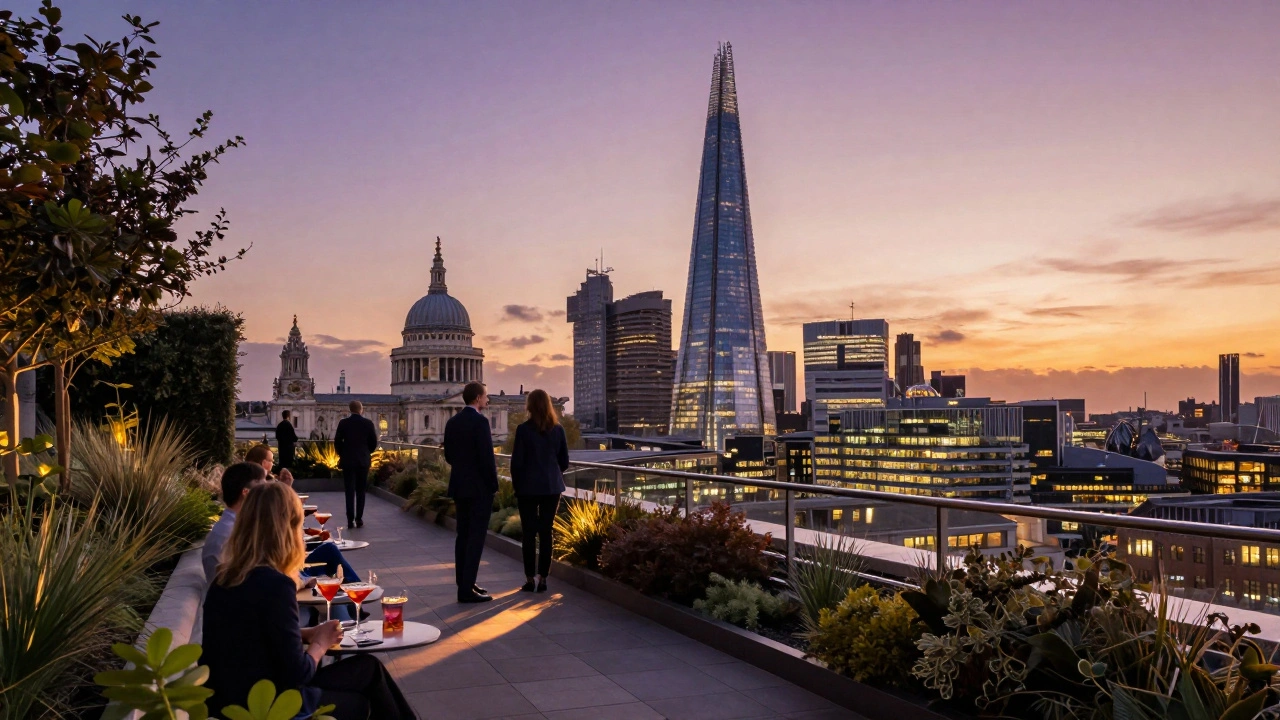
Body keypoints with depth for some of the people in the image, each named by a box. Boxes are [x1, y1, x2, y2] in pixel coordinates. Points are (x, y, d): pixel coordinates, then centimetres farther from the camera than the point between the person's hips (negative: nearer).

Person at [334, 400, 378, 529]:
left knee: (349, 491, 3)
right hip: (363, 460, 0)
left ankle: (350, 520, -2)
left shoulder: (343, 423, -4)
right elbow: (374, 442, 0)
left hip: (347, 460, 0)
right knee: (360, 491, 8)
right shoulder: (368, 423, -4)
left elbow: (337, 442, -2)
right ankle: (359, 519, 6)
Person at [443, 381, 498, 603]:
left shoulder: (452, 422, 9)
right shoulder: (480, 421, -16)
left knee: (463, 535, 13)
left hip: (459, 485, 8)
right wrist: (493, 484, -8)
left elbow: (449, 456, 13)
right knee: (476, 537, -5)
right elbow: (487, 456, -19)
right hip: (479, 487, -8)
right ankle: (467, 589, -5)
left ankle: (464, 584, 19)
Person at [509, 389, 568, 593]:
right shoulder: (558, 429, 1)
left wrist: (517, 486, 6)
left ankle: (530, 579, 6)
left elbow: (517, 461, -7)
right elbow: (564, 461, 6)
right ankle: (543, 579, 7)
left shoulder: (523, 429, -9)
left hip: (528, 487, -3)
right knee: (546, 532, 6)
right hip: (551, 487, 3)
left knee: (529, 533, 4)